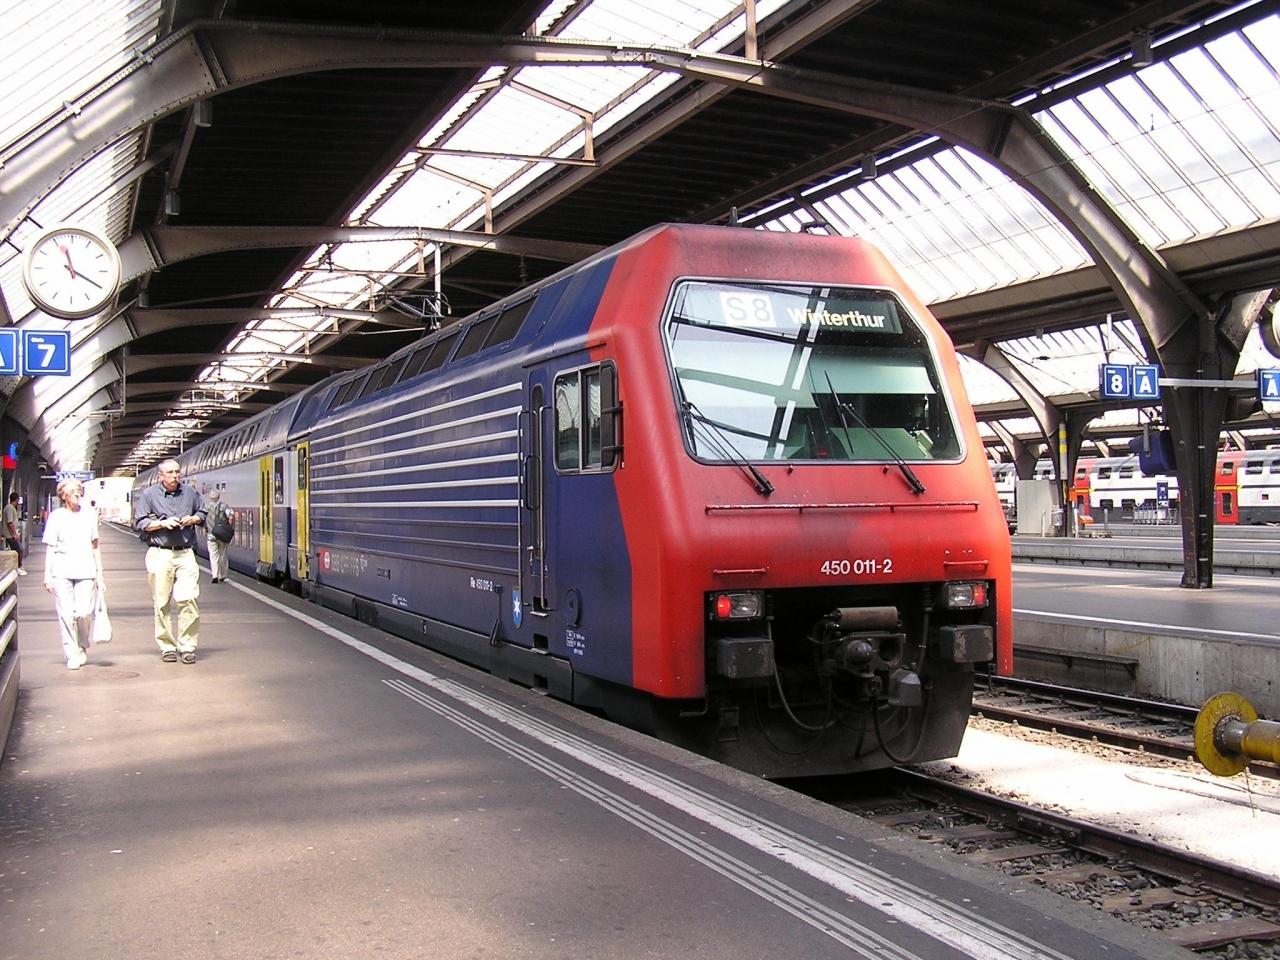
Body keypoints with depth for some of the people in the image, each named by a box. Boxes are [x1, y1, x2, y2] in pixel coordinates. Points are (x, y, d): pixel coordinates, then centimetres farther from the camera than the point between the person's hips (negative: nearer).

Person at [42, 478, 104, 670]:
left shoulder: (89, 515, 12)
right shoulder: (56, 516, 6)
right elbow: (50, 548, 6)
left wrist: (99, 574, 13)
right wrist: (47, 575, 0)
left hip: (86, 570, 1)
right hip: (61, 572, -1)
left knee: (85, 612, -8)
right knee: (66, 614, -4)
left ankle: (82, 647, 16)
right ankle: (71, 654, 6)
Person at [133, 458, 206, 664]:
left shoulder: (191, 492, 12)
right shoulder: (148, 495, 4)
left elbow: (202, 514, 23)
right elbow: (139, 524, 2)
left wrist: (193, 519, 2)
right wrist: (163, 523, -10)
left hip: (185, 554, 1)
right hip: (160, 554, -1)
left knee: (188, 599, -9)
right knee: (162, 604, 1)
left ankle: (187, 647, -2)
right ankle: (167, 647, 11)